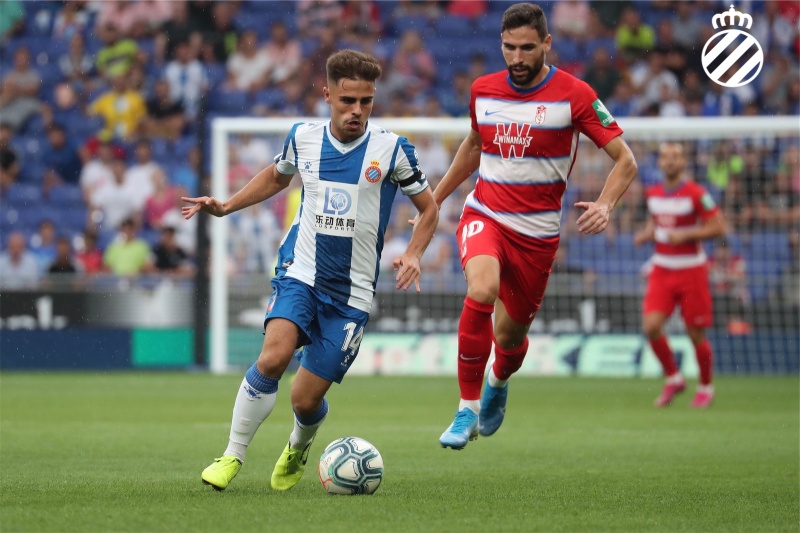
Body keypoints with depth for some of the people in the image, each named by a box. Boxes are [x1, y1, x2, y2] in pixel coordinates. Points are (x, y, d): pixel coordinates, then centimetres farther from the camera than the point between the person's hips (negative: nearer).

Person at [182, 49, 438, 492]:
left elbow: (428, 209, 6)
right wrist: (225, 206, 14)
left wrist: (412, 255, -10)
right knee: (273, 357, -27)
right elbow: (276, 177, 25)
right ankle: (232, 455, -13)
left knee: (306, 399, -2)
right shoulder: (303, 138, 2)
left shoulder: (391, 149, -5)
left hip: (352, 292, -1)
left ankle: (298, 448, 35)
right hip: (300, 272, 1)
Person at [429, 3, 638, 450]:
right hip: (485, 216, 1)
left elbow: (626, 160, -8)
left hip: (537, 232, -1)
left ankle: (498, 384, 49)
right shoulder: (483, 90, 3)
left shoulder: (574, 95, -9)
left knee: (511, 334, 9)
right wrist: (434, 199, 28)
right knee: (482, 290, -30)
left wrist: (605, 205, -26)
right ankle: (468, 410, -21)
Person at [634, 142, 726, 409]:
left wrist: (685, 235, -21)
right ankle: (673, 379, 9)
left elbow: (718, 227, -11)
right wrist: (646, 234, 1)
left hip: (691, 271, -4)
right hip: (661, 270, 4)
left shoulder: (696, 194, -11)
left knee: (696, 334, 2)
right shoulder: (653, 194, 6)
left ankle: (705, 387, 23)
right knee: (651, 326, -12)